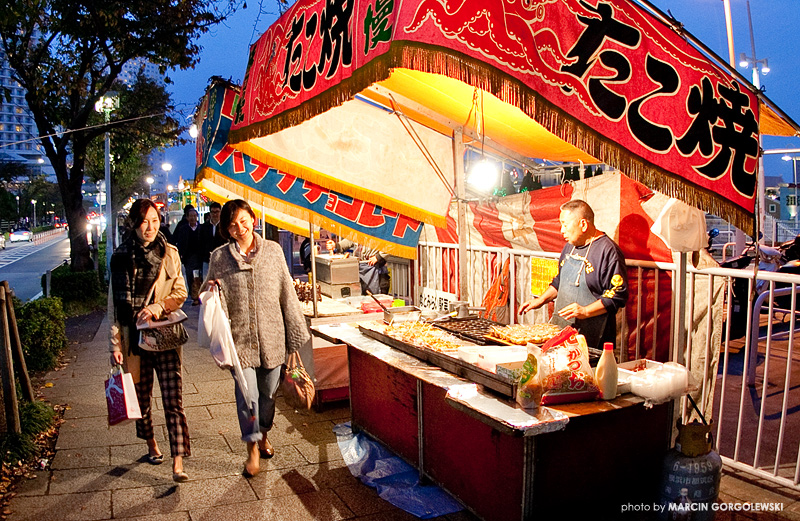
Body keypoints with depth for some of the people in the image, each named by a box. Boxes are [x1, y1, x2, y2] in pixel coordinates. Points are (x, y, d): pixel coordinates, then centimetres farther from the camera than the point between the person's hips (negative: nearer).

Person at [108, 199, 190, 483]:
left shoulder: (169, 254, 2)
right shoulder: (121, 257, 1)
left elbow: (180, 292, 4)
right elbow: (116, 302, 3)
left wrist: (159, 306, -15)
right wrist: (115, 342, -1)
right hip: (134, 337, 1)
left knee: (173, 400, -6)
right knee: (141, 396, 15)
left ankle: (178, 462, -4)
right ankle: (151, 444, 38)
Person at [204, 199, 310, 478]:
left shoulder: (272, 250, 1)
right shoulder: (220, 257, -1)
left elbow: (287, 293, 5)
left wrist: (296, 331, 5)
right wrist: (211, 288, -16)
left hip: (271, 336, 2)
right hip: (240, 337, -1)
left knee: (268, 392, 14)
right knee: (247, 395, -4)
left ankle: (263, 434, 40)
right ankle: (253, 449, 17)